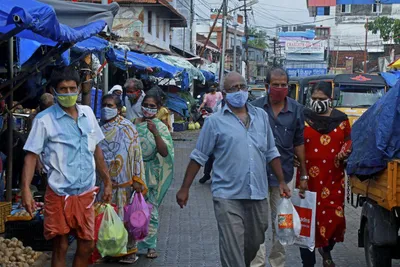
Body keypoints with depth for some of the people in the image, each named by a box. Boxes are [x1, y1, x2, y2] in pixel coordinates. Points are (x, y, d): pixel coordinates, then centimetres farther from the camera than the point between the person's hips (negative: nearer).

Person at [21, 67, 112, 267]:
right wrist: (25, 189, -22)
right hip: (59, 195, -4)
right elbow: (31, 155, -11)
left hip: (86, 193, 4)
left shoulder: (88, 113, 5)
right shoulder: (44, 119, -10)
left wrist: (107, 182, 15)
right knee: (60, 247, 5)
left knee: (87, 245, 11)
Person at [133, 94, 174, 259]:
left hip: (151, 175, -3)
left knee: (150, 209, 1)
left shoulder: (160, 127, -6)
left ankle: (150, 246, 10)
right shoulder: (134, 123, 3)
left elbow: (164, 152, -19)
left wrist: (155, 133, -30)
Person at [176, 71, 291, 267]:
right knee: (232, 249, -6)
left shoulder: (261, 116, 9)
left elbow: (271, 153, 16)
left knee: (254, 244, 17)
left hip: (258, 194, 4)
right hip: (228, 196, -4)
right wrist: (185, 188, -2)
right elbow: (199, 157, -1)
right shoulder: (215, 122, -3)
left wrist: (281, 181, 13)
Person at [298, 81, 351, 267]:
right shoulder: (303, 117, 1)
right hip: (308, 177, -2)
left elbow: (349, 140, 17)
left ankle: (326, 250, 34)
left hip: (333, 178, 2)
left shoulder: (340, 119, 7)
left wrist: (346, 151, -4)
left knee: (335, 216, 3)